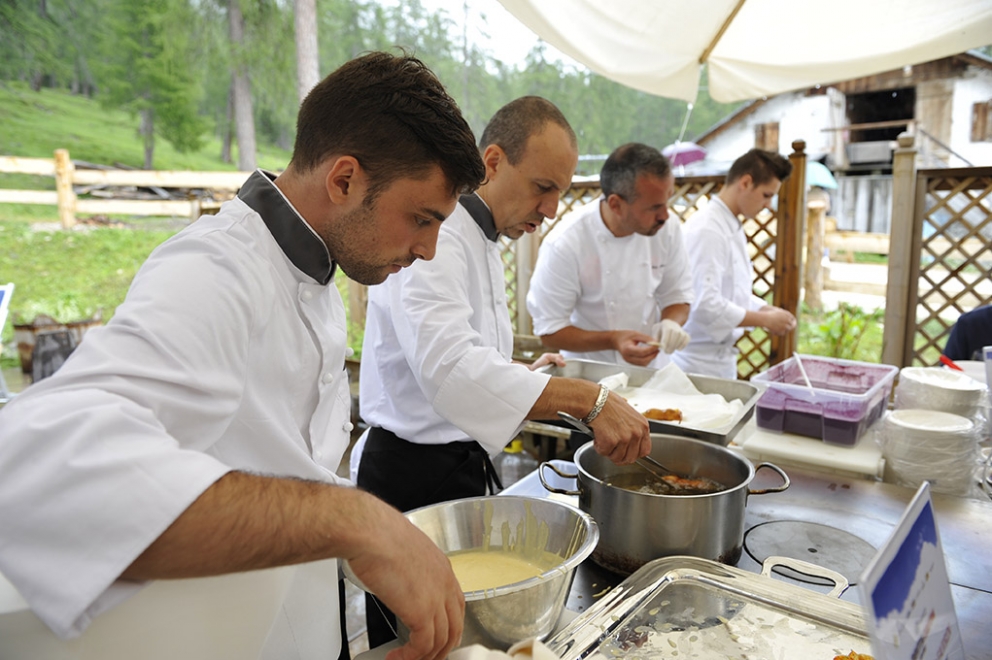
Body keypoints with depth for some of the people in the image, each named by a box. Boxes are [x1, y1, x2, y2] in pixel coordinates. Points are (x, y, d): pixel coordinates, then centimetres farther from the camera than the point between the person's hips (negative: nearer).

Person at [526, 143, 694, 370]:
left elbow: (677, 294, 1)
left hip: (653, 368, 3)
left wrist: (671, 323, -20)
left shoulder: (668, 228, -12)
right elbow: (550, 330, -17)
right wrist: (612, 340, -30)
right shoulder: (564, 245, -26)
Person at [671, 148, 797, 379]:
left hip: (722, 357, 9)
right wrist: (765, 320, -15)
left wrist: (767, 309, 4)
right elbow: (705, 305, -25)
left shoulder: (733, 227, 11)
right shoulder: (707, 230, -19)